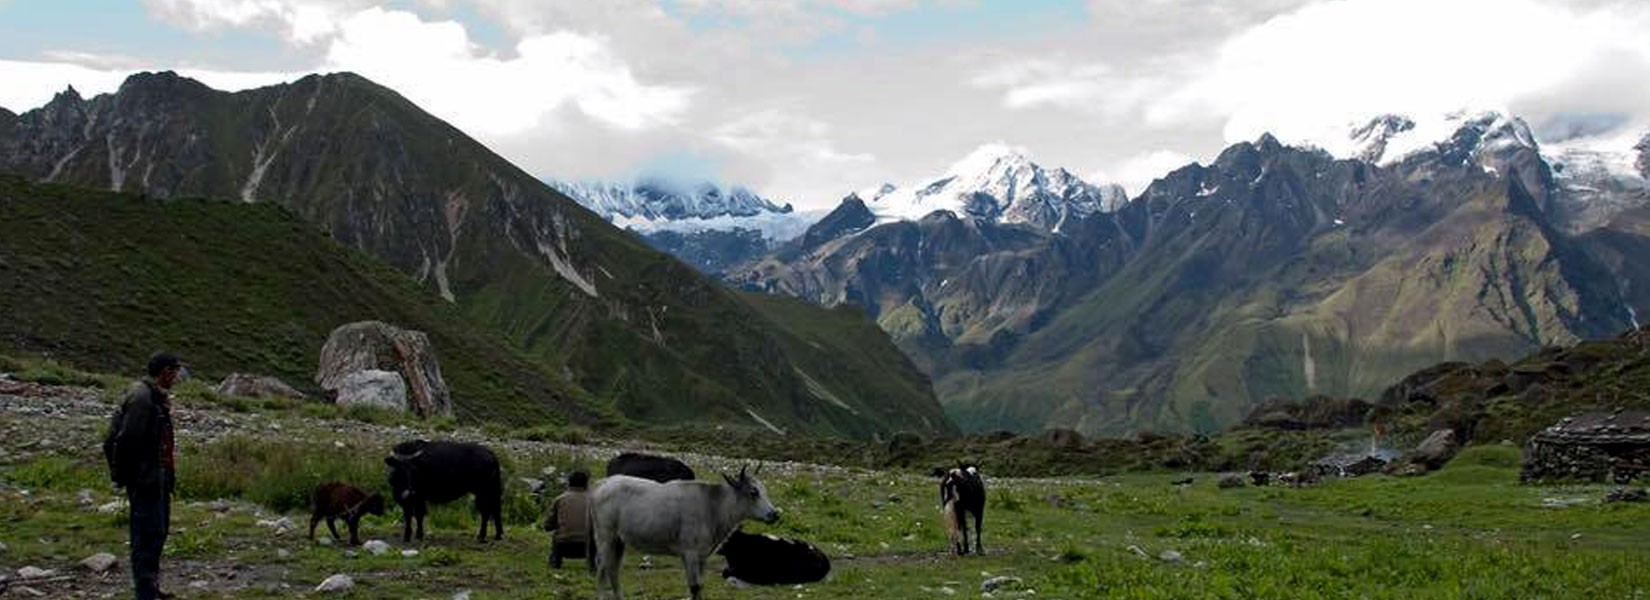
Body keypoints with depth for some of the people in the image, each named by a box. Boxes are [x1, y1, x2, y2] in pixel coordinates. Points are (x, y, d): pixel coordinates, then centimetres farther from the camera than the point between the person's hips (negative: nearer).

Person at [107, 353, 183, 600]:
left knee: (158, 532, 17)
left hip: (157, 479, 11)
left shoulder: (156, 397, 15)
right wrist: (127, 476, -18)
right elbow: (127, 440, -22)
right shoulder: (141, 397, -17)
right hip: (145, 479, -11)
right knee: (149, 535, -9)